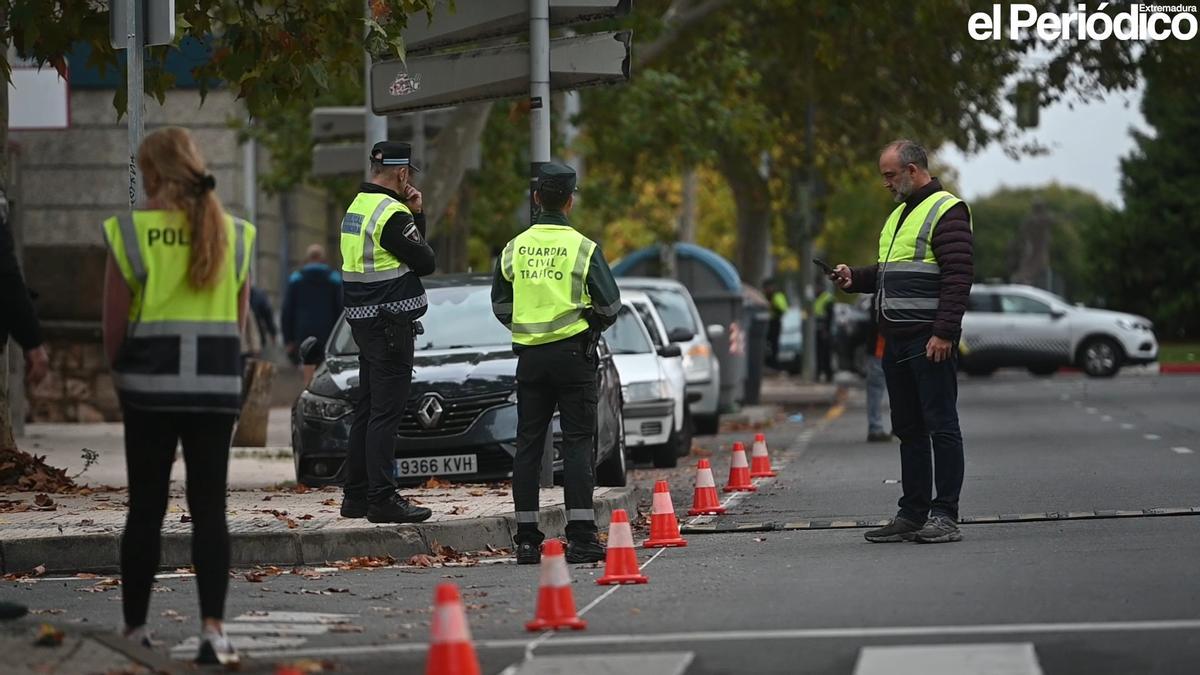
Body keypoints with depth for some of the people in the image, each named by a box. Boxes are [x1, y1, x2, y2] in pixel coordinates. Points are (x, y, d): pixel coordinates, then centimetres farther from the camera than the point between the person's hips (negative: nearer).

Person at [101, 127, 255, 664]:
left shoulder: (130, 231, -6)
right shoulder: (233, 233, 4)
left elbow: (114, 323, -3)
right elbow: (239, 320, 9)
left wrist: (120, 371, 13)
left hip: (150, 383, -2)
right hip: (216, 386, 2)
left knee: (145, 509, 7)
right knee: (209, 508, 4)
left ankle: (135, 629, 12)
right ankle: (213, 628, -7)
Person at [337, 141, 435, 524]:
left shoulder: (357, 207, 15)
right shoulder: (392, 213, -16)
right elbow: (425, 262, -11)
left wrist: (414, 216, 7)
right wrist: (416, 217, 2)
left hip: (364, 320, 10)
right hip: (391, 321, -10)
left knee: (366, 409, 14)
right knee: (386, 412, -8)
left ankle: (356, 495, 18)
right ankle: (381, 499, -9)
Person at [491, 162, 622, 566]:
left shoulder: (514, 249, 3)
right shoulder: (583, 249, -8)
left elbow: (501, 305, 10)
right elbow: (610, 305, -4)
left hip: (529, 354, 3)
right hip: (573, 353, -3)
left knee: (528, 443, 7)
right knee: (577, 442, -1)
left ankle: (526, 538, 6)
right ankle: (580, 537, -6)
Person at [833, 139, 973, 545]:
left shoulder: (946, 211, -8)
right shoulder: (899, 215, 21)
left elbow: (958, 275, -16)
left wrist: (943, 332, -22)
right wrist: (856, 278, 10)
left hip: (930, 342, -10)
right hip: (896, 341, 10)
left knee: (941, 426, -6)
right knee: (908, 430, 11)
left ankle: (945, 516, -6)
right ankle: (913, 515, 16)